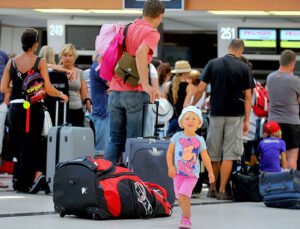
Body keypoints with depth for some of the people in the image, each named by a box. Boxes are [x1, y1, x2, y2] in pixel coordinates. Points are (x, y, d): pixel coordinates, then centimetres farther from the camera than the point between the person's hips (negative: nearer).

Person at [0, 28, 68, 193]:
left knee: (18, 145, 11)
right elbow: (48, 88, -11)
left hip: (15, 107, 2)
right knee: (30, 144, 6)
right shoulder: (40, 62, -5)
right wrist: (62, 95, 7)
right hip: (34, 107, -2)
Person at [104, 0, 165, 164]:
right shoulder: (151, 33, -7)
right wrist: (147, 86, -30)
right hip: (134, 93, -6)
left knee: (115, 140, 10)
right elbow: (140, 54, -26)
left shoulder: (125, 29, 16)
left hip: (115, 91, 6)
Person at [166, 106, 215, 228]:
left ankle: (186, 219, -8)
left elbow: (205, 157, 5)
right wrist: (170, 167, -10)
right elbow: (170, 152, 1)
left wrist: (210, 172, 3)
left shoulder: (199, 140, 0)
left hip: (192, 174, -2)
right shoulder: (177, 137, 0)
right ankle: (186, 213, 35)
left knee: (183, 194, -19)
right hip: (178, 172, 2)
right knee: (179, 197, 6)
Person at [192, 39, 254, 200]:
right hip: (236, 115, -2)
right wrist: (247, 120, 3)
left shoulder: (212, 64, 2)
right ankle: (222, 190, -4)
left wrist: (192, 107, 14)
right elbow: (248, 97, -2)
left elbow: (200, 90, -1)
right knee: (229, 154, 0)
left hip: (216, 114, 2)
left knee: (214, 154, 12)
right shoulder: (244, 68, -2)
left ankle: (212, 189, 18)